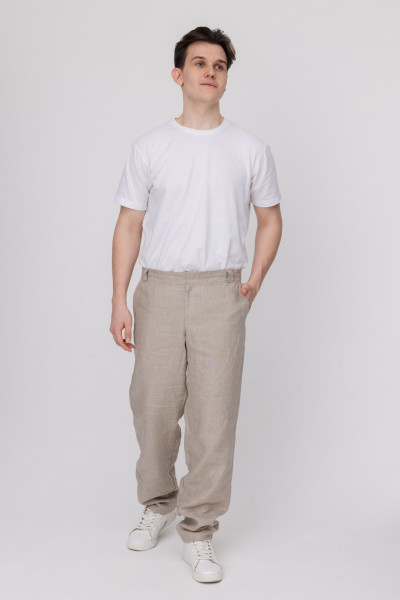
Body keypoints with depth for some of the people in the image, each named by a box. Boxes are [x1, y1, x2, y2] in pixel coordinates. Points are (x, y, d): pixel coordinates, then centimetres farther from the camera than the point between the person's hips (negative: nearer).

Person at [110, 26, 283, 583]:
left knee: (213, 414, -2)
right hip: (159, 290, 1)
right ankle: (157, 503, 32)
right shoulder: (150, 147, 6)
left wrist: (255, 280, 3)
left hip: (220, 292, 0)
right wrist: (119, 301, -2)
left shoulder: (250, 149, 6)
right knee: (154, 407, 7)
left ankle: (199, 531, 11)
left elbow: (270, 219, 15)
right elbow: (129, 226, 5)